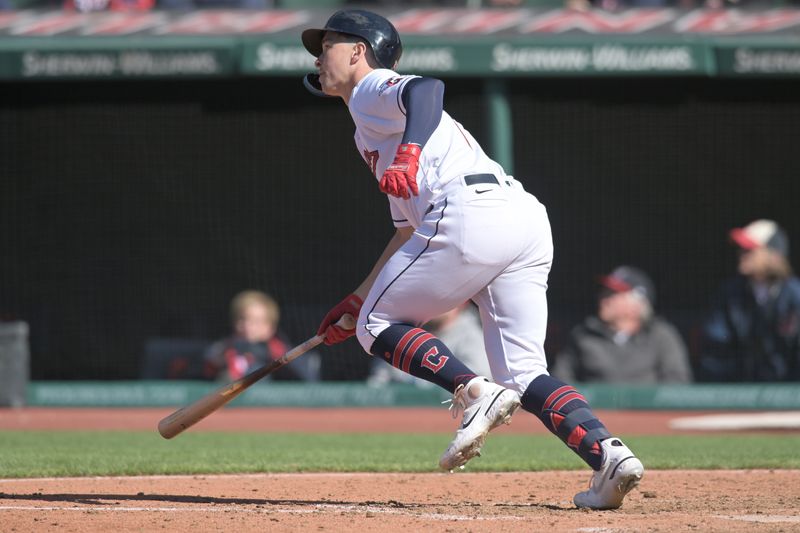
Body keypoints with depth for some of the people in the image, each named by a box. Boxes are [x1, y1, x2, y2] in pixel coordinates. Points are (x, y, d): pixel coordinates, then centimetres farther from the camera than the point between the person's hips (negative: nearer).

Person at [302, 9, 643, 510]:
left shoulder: (373, 90, 11)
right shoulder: (376, 129, 38)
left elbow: (428, 88, -14)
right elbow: (409, 232, 40)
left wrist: (408, 155, -30)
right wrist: (358, 298, 43)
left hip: (470, 214, -9)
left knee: (377, 325, 6)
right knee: (523, 372, 4)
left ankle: (474, 392, -16)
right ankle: (608, 454, -18)